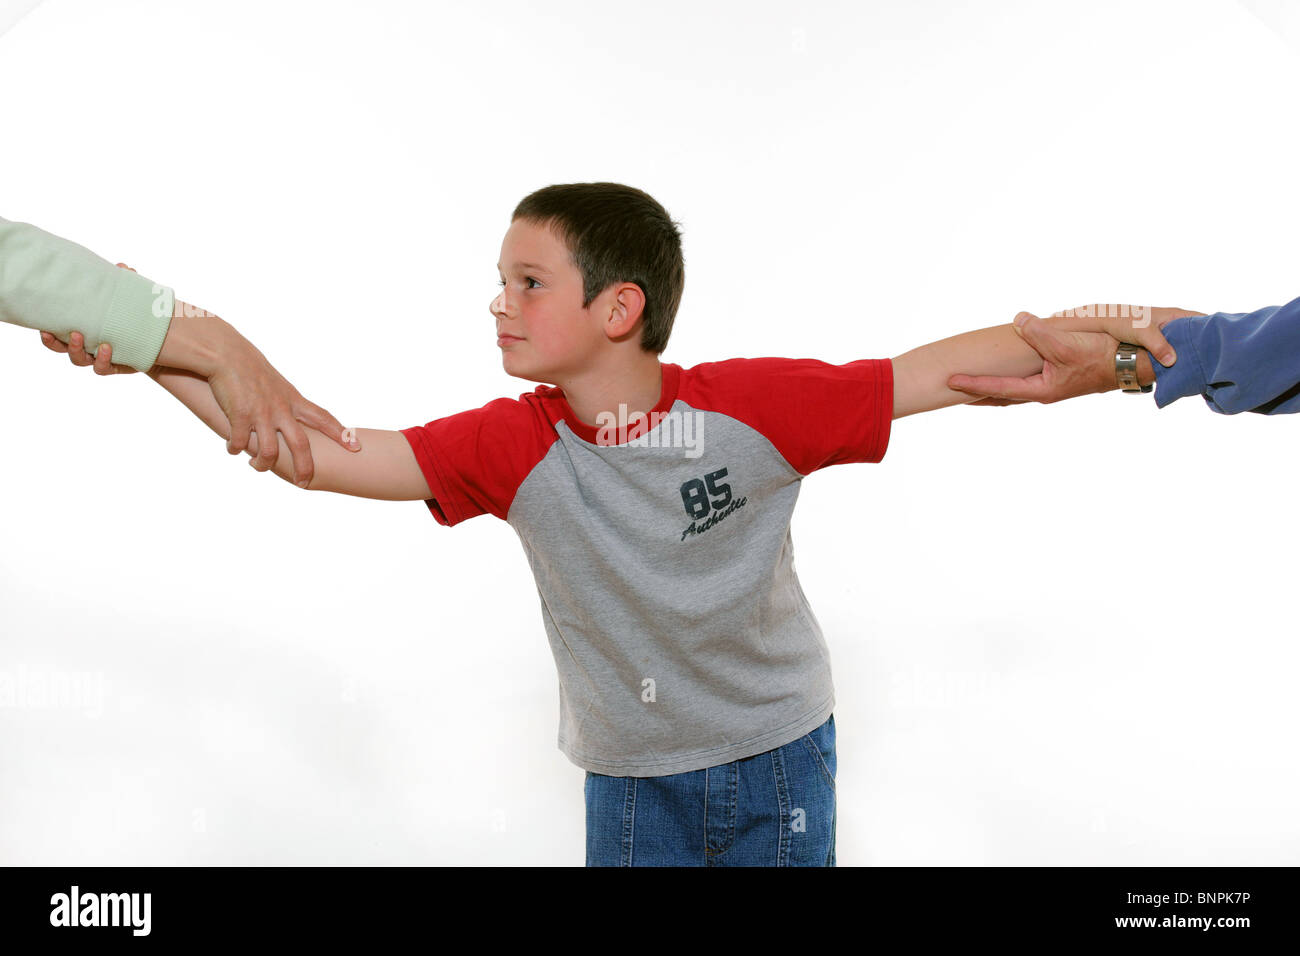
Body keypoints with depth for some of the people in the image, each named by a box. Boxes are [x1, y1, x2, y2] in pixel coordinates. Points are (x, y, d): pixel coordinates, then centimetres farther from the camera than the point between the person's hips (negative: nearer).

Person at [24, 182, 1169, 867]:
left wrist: (1100, 345, -24)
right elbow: (321, 453, -18)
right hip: (631, 783, 2)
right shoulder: (514, 444, -14)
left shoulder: (750, 404, -19)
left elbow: (934, 372, -17)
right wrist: (159, 350, -24)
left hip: (778, 757, -1)